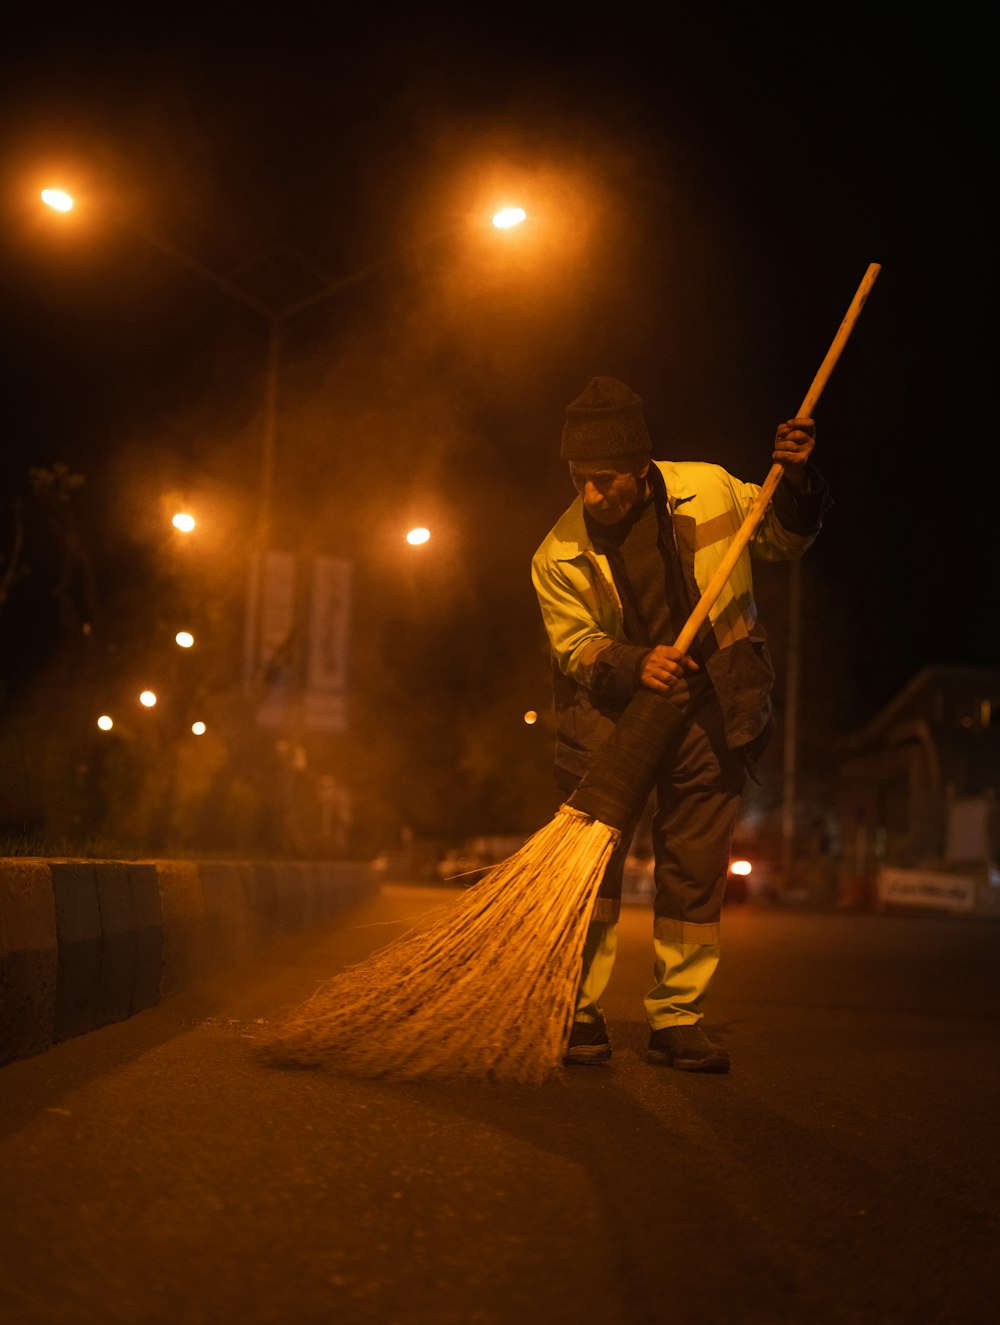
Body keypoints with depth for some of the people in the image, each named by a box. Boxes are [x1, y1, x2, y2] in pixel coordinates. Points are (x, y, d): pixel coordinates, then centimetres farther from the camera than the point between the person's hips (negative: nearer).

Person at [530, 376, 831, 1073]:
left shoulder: (711, 488, -5)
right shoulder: (558, 557, -8)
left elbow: (784, 539, 10)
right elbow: (577, 645, -7)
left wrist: (797, 482, -8)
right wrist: (635, 667, -26)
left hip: (710, 711, 1)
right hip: (611, 708, -1)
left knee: (695, 870, 3)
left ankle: (677, 1019, 13)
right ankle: (577, 1013, 3)